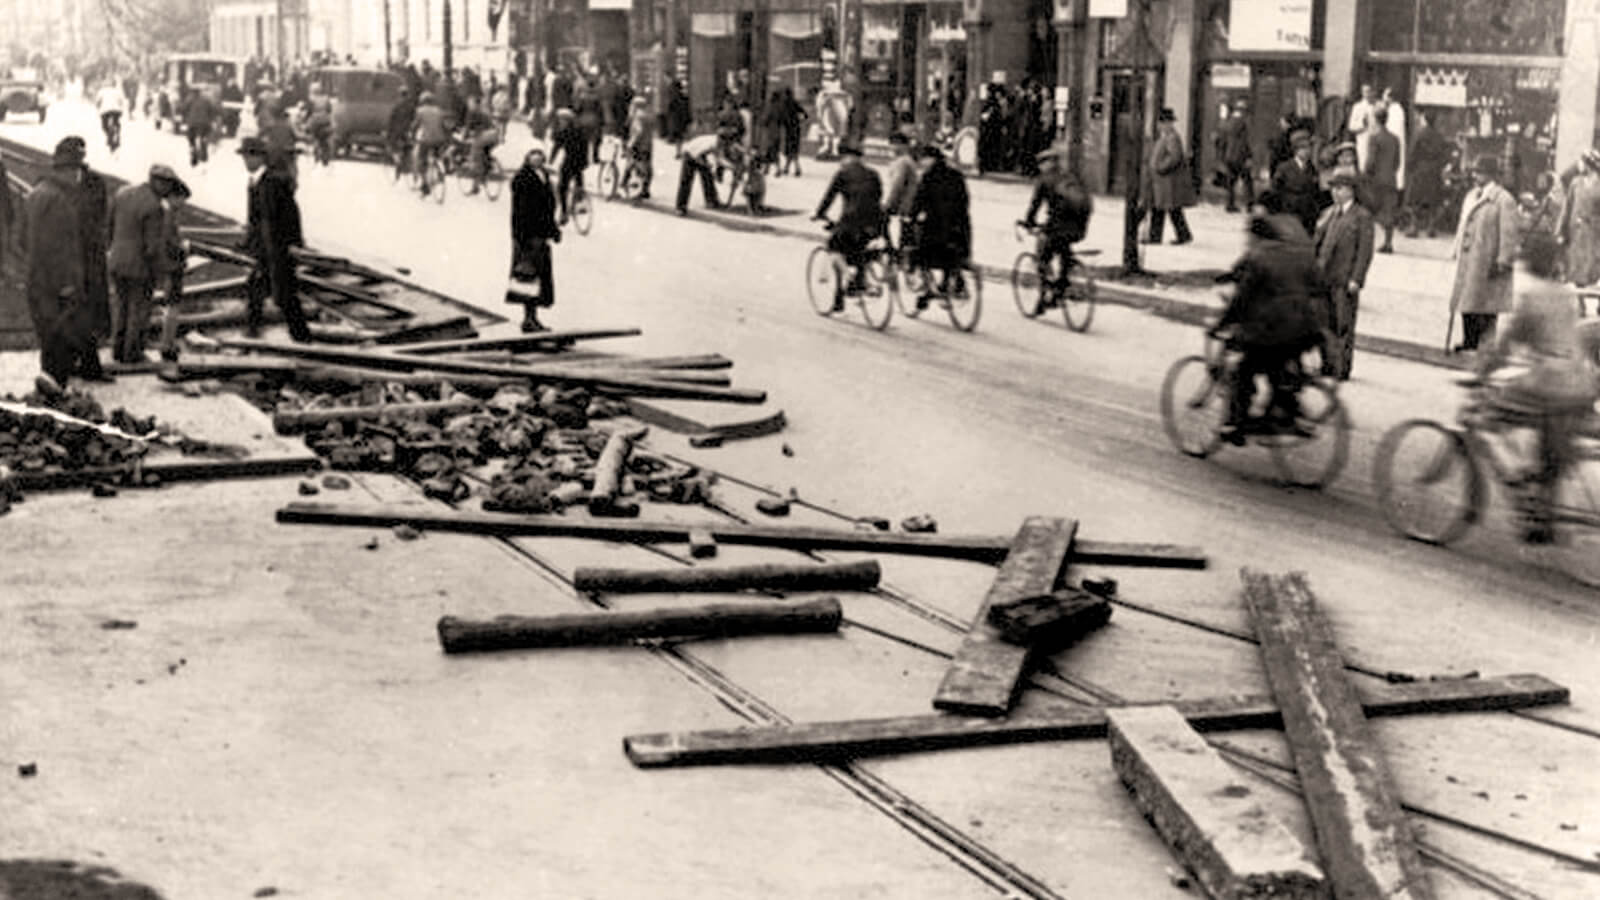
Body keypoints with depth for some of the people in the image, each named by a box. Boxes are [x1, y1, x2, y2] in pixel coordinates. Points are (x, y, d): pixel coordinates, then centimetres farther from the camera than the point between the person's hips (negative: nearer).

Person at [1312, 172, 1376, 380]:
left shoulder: (1362, 216, -2)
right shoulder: (1327, 213, 17)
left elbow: (1365, 251, -7)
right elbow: (1316, 242, 19)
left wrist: (1356, 279, -14)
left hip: (1345, 280, -6)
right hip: (1323, 277, 6)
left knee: (1344, 325, -3)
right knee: (1325, 323, 9)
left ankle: (1343, 369, 2)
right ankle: (1327, 365, 18)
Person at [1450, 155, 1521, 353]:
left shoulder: (1504, 201, -11)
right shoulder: (1471, 197, 14)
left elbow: (1509, 234, -14)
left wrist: (1502, 262, -17)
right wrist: (1456, 251, 15)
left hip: (1488, 262, -8)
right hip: (1467, 260, 8)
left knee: (1485, 306, -3)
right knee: (1465, 301, 10)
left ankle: (1486, 343, 3)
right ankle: (1468, 340, 18)